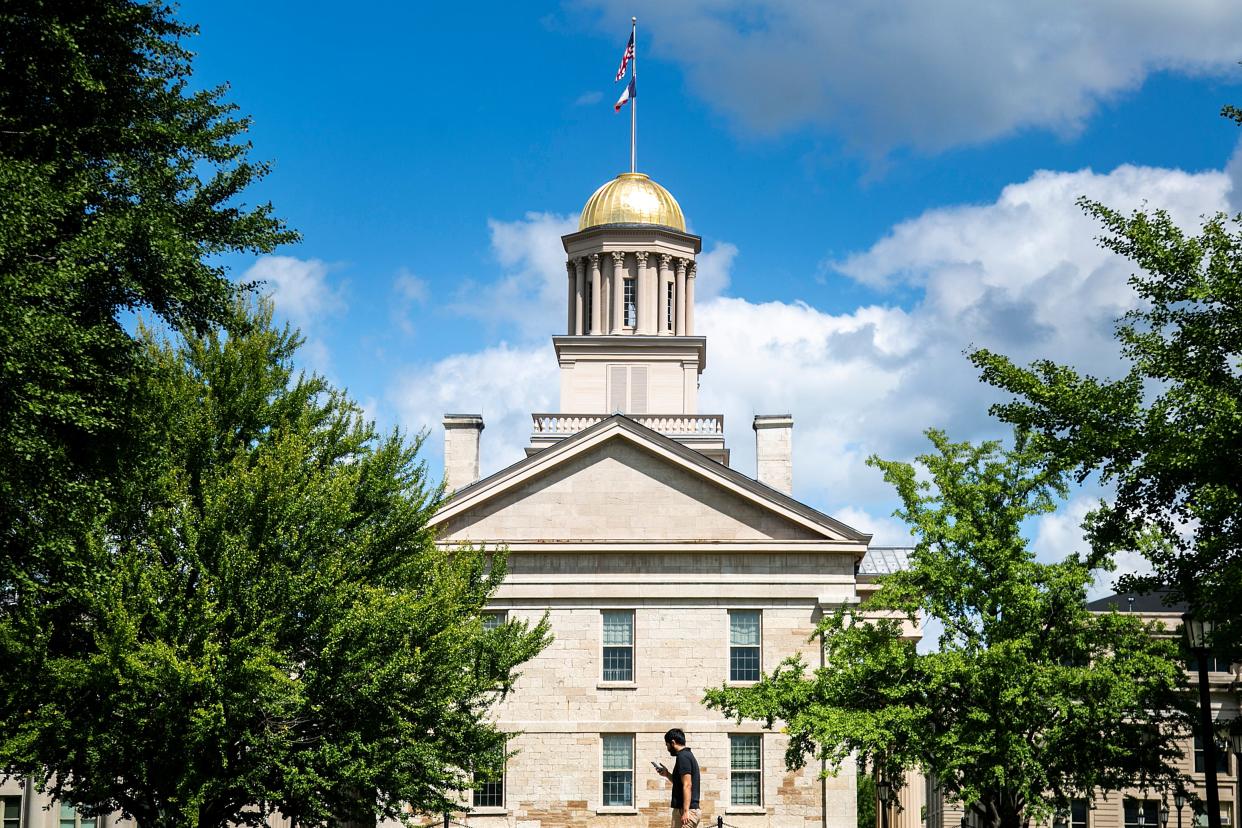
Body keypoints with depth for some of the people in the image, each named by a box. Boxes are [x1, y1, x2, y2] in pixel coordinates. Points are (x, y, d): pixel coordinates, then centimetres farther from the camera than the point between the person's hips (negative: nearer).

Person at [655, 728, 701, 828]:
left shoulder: (683, 757, -12)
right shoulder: (689, 755, 19)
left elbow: (687, 786, -20)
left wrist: (686, 811, -24)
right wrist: (667, 774, 21)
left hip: (687, 811, -10)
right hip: (694, 809, 10)